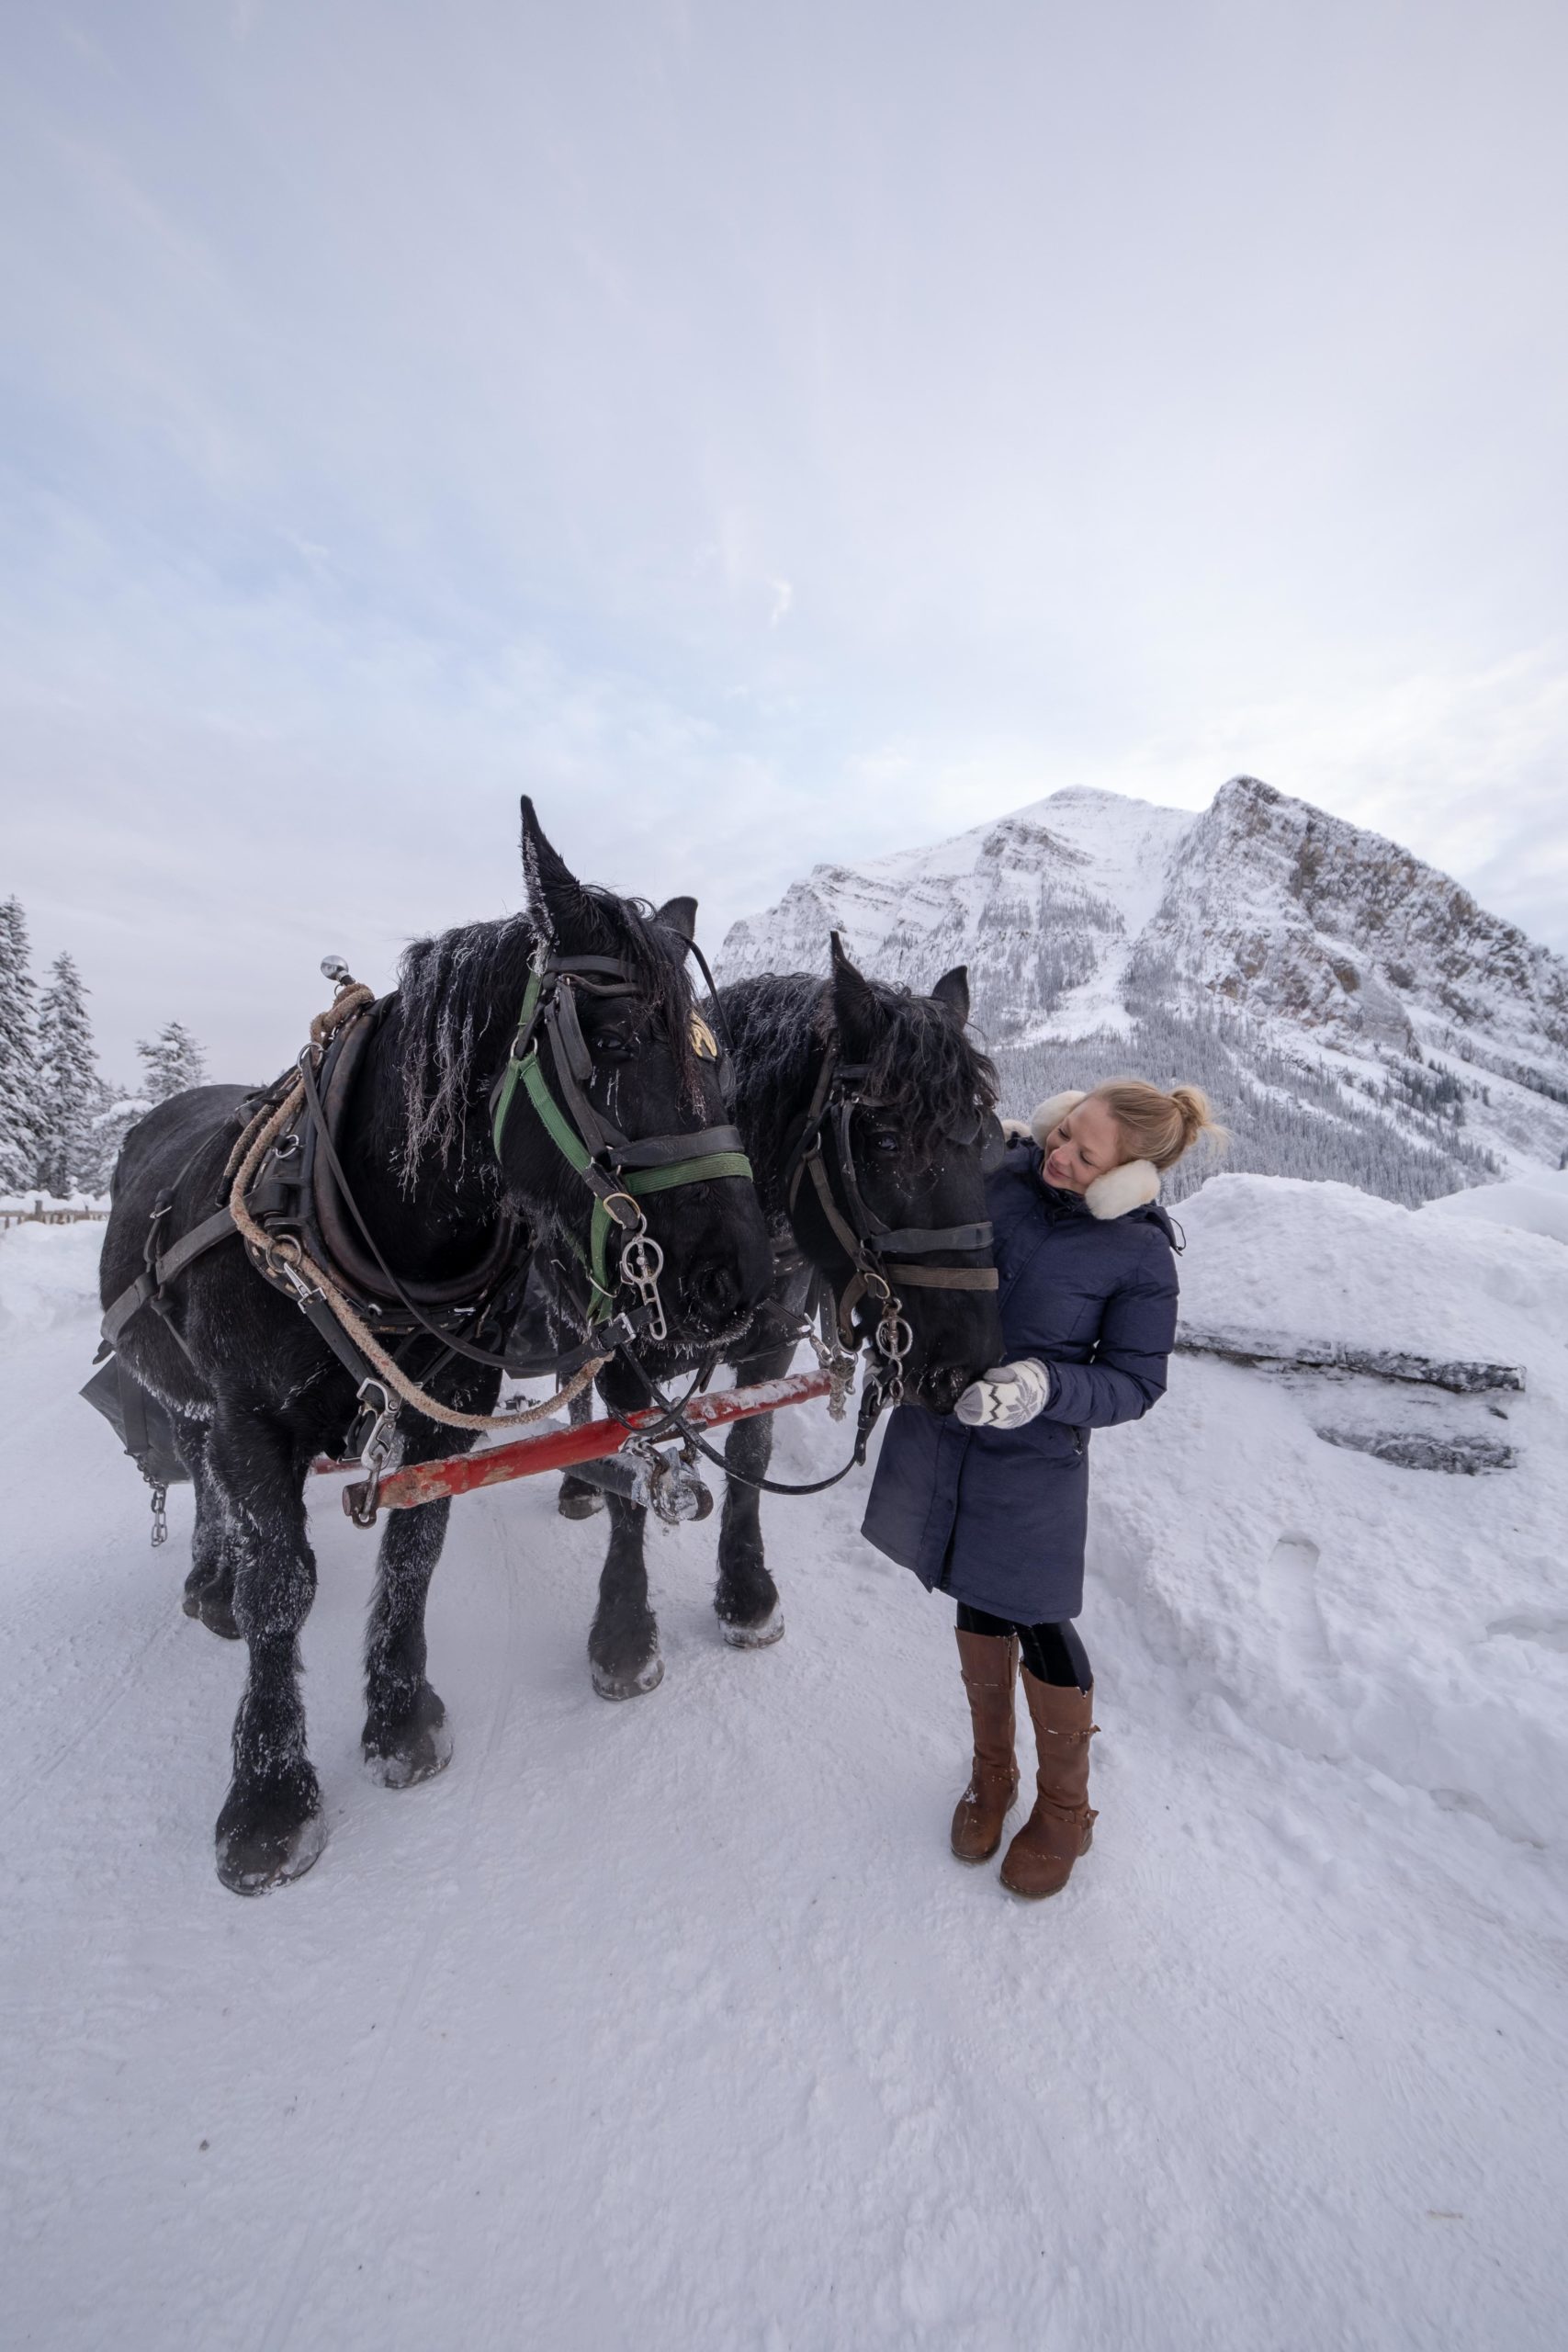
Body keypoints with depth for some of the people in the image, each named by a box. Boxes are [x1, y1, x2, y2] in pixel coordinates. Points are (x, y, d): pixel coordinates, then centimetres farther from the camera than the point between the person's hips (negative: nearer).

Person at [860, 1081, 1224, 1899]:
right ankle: (991, 1771, 46)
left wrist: (1047, 1387, -28)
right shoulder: (1001, 1169, -8)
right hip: (940, 1425, 4)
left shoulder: (1140, 1255, -17)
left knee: (1037, 1624, 11)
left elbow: (1134, 1384, -12)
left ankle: (1063, 1810, 40)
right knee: (979, 1605, 21)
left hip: (1033, 1464, -4)